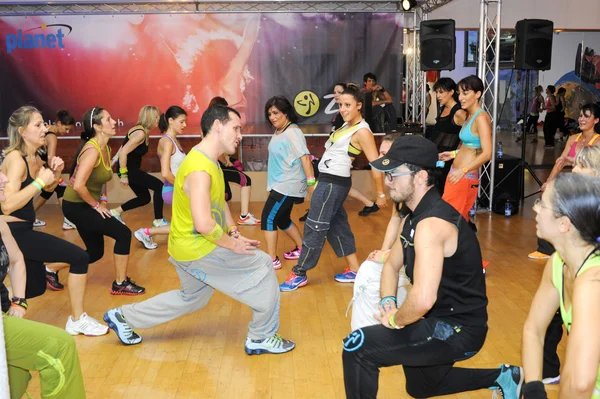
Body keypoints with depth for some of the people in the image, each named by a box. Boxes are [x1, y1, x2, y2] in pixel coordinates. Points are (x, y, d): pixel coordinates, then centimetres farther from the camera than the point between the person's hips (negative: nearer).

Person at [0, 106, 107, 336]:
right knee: (79, 258, -11)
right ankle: (77, 321, 2)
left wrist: (55, 172, 3)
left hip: (22, 230, 10)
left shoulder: (34, 157, 8)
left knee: (36, 287, 19)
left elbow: (49, 188, 24)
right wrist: (39, 181, -23)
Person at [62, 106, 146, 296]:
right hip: (76, 206, -9)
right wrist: (96, 205, -19)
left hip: (86, 206, 9)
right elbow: (78, 185, -32)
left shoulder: (106, 148, 5)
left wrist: (103, 201, 8)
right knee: (123, 233, -11)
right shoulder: (92, 150, -23)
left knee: (95, 252, 15)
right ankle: (120, 284, 1)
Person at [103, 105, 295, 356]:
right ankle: (261, 338, 9)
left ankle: (123, 317, 35)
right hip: (198, 249, -10)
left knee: (191, 298, 26)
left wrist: (234, 233, 6)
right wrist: (232, 244, -21)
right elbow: (204, 224, -35)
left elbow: (220, 201, 18)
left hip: (189, 247, 10)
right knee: (261, 267, -4)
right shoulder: (200, 169, -27)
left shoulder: (209, 161, 7)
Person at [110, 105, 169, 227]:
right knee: (159, 186, -10)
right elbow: (123, 152, -27)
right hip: (129, 169, -10)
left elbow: (125, 147, 16)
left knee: (144, 198, 14)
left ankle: (116, 212, 23)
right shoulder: (140, 133, -22)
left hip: (132, 168, 10)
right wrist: (123, 175, -24)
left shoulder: (142, 131, 8)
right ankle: (158, 221, -1)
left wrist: (115, 160, 22)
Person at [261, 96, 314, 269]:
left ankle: (273, 260, 0)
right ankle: (301, 249, 35)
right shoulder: (278, 131, 9)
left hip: (288, 185, -9)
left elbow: (304, 157, -24)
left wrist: (311, 182, -29)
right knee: (282, 220, 19)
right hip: (280, 184, 9)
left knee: (268, 219, -8)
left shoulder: (293, 132, -18)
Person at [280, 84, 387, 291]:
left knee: (315, 227, -3)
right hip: (329, 180, 10)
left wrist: (381, 195, -14)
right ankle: (354, 270, 22)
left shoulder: (362, 131, -16)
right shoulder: (348, 126, 12)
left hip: (333, 183, -10)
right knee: (337, 226, 14)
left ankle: (299, 275, 7)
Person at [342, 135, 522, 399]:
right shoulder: (415, 216, 4)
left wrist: (395, 320, -19)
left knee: (358, 347, -21)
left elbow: (423, 300, -39)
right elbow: (391, 266, 15)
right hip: (443, 320, 10)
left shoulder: (431, 224, -28)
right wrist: (388, 303, -4)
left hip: (458, 329, -10)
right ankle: (502, 377, 39)